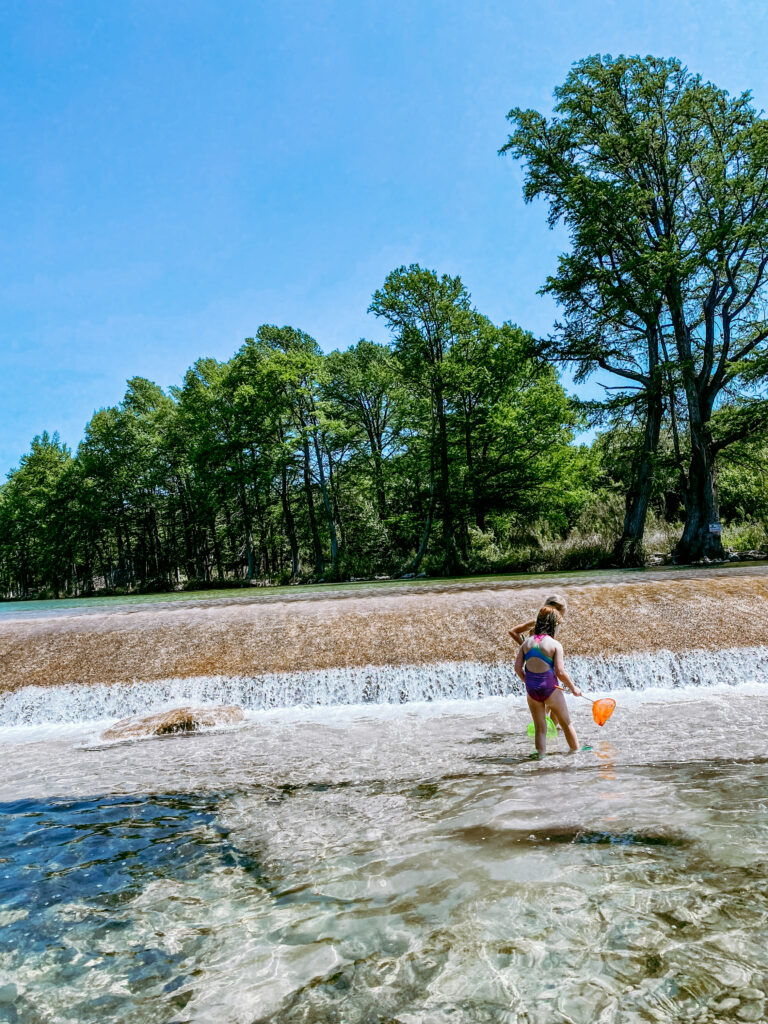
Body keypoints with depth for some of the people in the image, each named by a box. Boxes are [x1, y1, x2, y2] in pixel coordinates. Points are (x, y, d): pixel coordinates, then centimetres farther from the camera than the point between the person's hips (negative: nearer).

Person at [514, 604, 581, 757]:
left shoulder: (526, 643, 1)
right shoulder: (555, 644, -12)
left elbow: (517, 667, 0)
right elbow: (560, 672, -15)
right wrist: (573, 688, -1)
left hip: (531, 689, 4)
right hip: (550, 688, -4)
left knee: (540, 729, 16)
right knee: (566, 724, 18)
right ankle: (576, 751, 32)